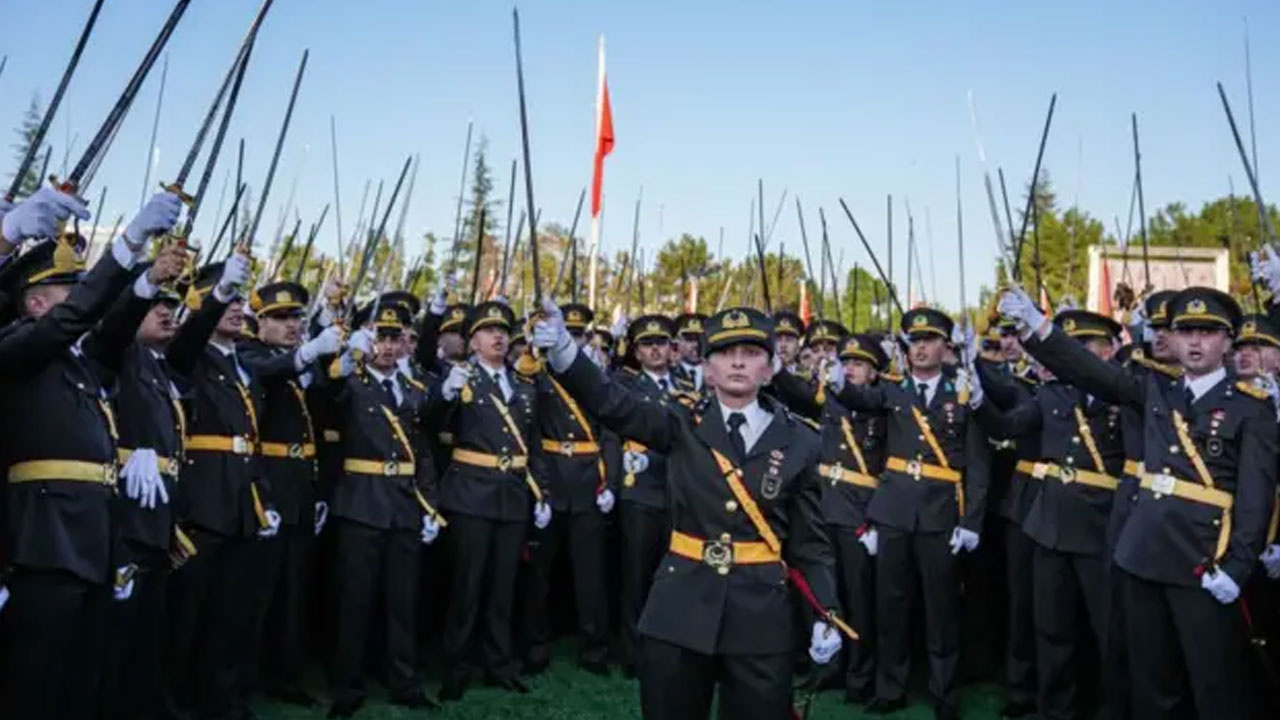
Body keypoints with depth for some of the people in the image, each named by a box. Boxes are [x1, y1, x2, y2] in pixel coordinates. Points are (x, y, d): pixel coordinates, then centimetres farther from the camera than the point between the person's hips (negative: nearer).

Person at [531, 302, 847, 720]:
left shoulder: (798, 443, 2)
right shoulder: (684, 427, 1)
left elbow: (811, 541, 5)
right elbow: (612, 404, -14)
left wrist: (827, 615, -5)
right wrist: (562, 351, -30)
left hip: (761, 615, 0)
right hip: (679, 609, 0)